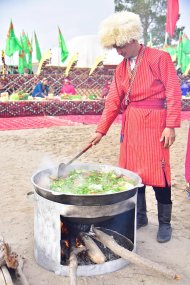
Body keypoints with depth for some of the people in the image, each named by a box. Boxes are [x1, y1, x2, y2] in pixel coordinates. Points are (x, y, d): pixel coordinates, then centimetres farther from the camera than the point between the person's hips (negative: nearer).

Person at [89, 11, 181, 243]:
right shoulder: (121, 68, 11)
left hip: (154, 122, -6)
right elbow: (113, 100, 9)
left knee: (158, 171, -3)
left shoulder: (159, 58, -6)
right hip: (131, 123, 6)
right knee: (132, 170, 9)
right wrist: (101, 130, 4)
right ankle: (140, 215, 27)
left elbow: (173, 93, -9)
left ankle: (164, 222, 14)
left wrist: (171, 126, -15)